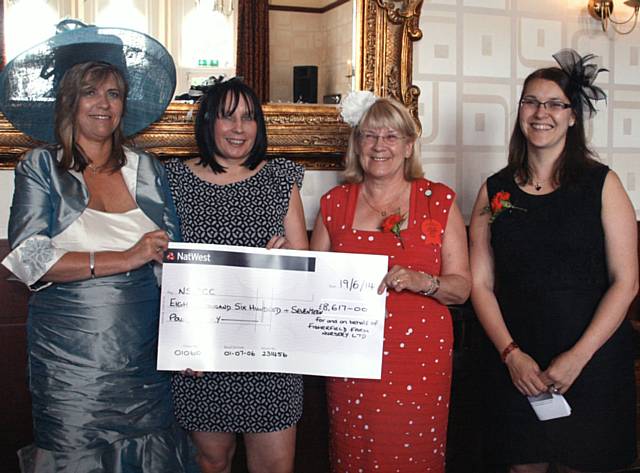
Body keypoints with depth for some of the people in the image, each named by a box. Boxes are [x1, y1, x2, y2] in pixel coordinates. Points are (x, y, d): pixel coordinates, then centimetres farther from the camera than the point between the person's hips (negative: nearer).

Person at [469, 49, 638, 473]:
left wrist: (577, 357, -13)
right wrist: (511, 353, -9)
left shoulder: (602, 184, -1)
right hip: (517, 364, 2)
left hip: (593, 362, -1)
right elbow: (481, 283, 3)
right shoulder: (495, 190, 4)